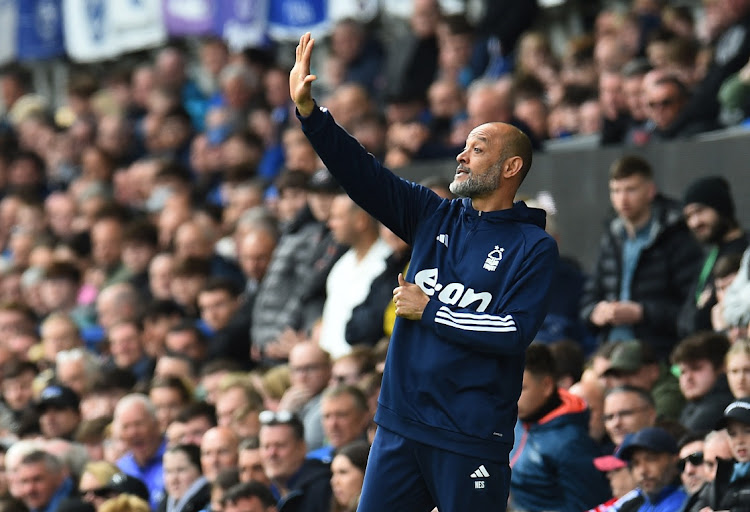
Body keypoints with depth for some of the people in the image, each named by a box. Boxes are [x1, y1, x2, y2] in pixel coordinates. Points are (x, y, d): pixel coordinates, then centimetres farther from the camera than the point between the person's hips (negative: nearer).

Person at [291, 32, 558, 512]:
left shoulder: (534, 246, -4)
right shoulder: (434, 216, 11)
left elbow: (515, 331, -15)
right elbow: (362, 174, 3)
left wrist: (430, 311, -9)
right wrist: (308, 110, -8)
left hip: (472, 438, -5)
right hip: (401, 426, 5)